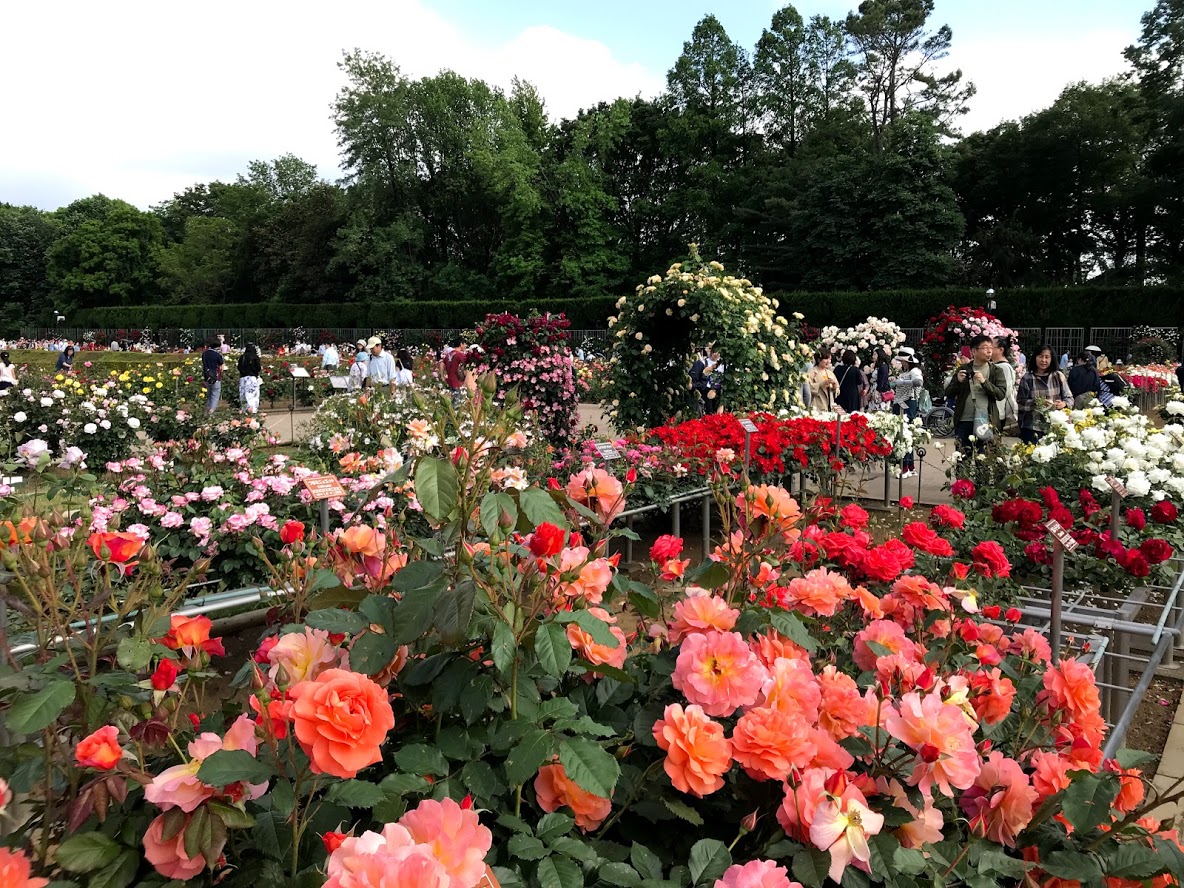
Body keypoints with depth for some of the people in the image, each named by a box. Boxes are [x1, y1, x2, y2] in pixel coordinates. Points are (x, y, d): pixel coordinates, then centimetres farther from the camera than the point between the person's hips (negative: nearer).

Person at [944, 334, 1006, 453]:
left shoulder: (996, 371, 6)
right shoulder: (963, 369, 8)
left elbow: (1001, 395, -4)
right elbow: (948, 394, 7)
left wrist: (984, 382, -18)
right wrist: (958, 381, -12)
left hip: (985, 422, -1)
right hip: (963, 422, 1)